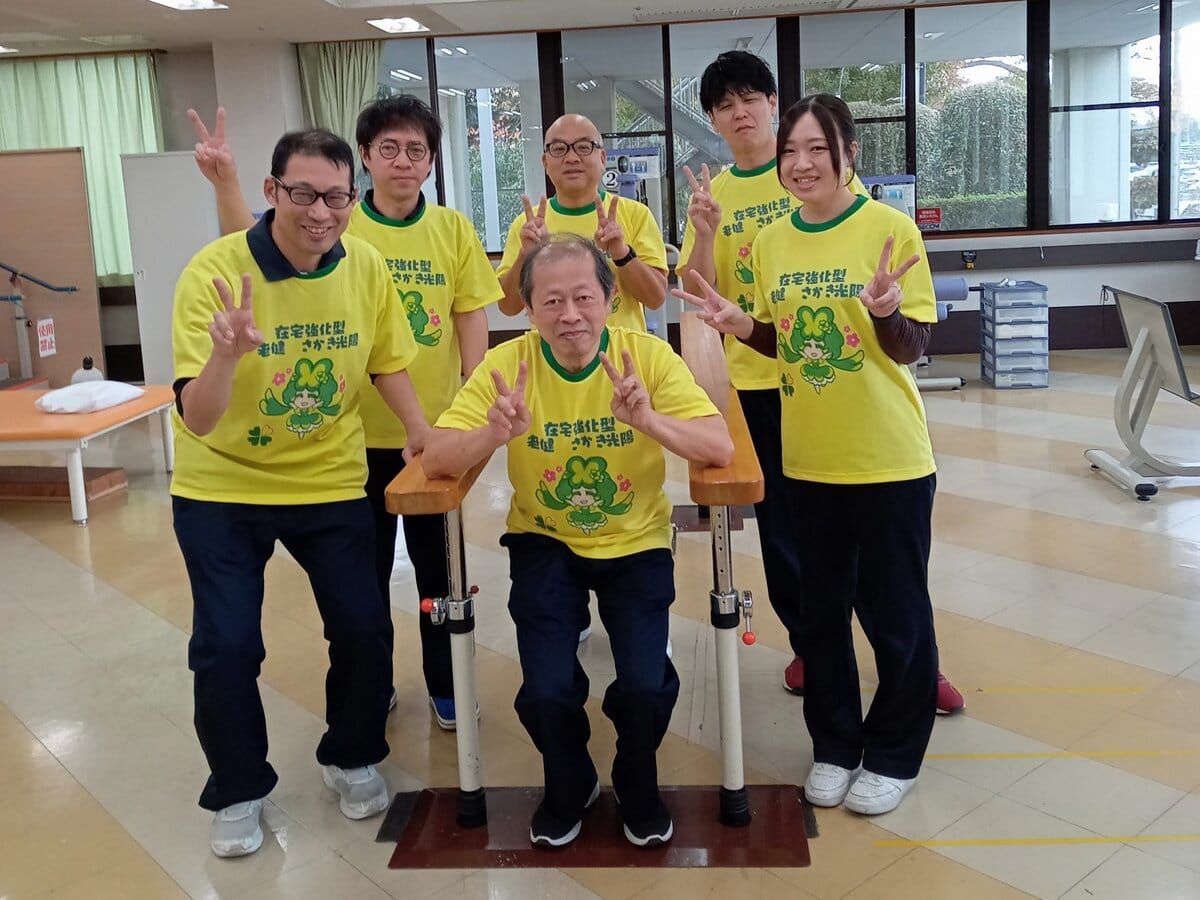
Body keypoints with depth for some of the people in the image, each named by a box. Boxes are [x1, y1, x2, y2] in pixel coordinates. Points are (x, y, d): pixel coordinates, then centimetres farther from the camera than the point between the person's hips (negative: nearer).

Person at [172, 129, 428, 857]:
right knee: (226, 646, -3)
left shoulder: (366, 266, -10)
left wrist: (426, 434, -5)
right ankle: (239, 792, 22)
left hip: (330, 481, 3)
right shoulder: (215, 271, -22)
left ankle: (353, 758, 30)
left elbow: (386, 363, 8)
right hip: (221, 488, -2)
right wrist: (227, 353, -45)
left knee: (363, 628, 2)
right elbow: (197, 421, -27)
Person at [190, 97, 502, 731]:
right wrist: (225, 182, -33)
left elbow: (472, 324, 1)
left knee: (439, 564, 13)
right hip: (358, 432, 0)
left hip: (435, 429, 1)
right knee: (365, 566, 14)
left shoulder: (453, 229, -1)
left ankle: (445, 685, 32)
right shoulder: (337, 227, -5)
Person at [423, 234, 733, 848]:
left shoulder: (649, 356, -13)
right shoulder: (508, 364, -11)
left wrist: (648, 420, -39)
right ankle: (568, 787, 21)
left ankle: (638, 790, 19)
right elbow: (435, 458, -16)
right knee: (547, 688, -16)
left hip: (636, 543, 0)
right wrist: (494, 434, -37)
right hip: (545, 544, 1)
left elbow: (721, 449, -20)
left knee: (646, 686, -17)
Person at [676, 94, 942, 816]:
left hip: (889, 457, -4)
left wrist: (886, 311, -30)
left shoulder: (890, 228, -10)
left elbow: (912, 348, -10)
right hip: (808, 457, 4)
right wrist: (740, 327, -8)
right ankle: (834, 744, 33)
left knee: (894, 612, 8)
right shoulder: (772, 241, 3)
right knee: (821, 607, 15)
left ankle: (894, 754, 28)